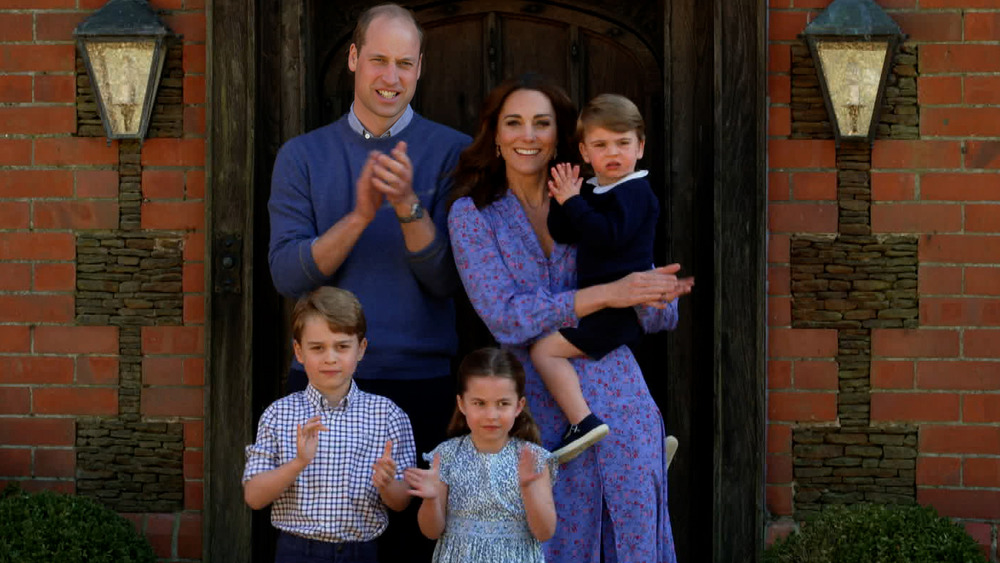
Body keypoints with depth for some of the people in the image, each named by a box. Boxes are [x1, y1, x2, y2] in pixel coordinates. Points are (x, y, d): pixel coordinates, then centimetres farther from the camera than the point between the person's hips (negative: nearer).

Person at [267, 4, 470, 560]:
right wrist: (360, 216, -18)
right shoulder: (303, 156, 7)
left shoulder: (451, 153, 2)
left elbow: (446, 280, -5)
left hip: (421, 384, -1)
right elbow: (287, 274, -4)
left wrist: (409, 206, -21)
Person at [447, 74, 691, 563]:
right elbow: (506, 318, -12)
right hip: (539, 412, -2)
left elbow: (662, 317, 8)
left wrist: (654, 295, -16)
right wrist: (606, 294, -20)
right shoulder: (473, 215, 2)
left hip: (619, 403, 2)